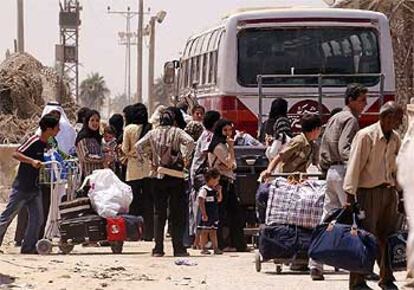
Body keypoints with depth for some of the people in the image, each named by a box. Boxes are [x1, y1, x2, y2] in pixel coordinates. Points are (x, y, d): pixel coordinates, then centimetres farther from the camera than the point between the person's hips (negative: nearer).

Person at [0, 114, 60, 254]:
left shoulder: (46, 144, 6)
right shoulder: (34, 141, -18)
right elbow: (16, 154, -23)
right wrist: (32, 161, -35)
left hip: (35, 188, 8)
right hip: (21, 188, -8)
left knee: (37, 218, 2)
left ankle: (29, 247, 7)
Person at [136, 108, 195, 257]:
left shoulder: (153, 133, 7)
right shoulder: (177, 132, -1)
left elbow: (139, 145, -1)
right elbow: (189, 141, -18)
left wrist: (143, 159, 6)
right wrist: (185, 158, -8)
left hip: (158, 176, 2)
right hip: (175, 177, -2)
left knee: (159, 213, 7)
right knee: (177, 213, 2)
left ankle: (158, 248, 2)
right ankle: (178, 248, -1)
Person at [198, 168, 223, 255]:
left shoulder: (214, 190, 12)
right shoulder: (204, 190, -12)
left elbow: (219, 200, 19)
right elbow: (201, 202, -15)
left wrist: (219, 192, 3)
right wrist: (204, 214, -19)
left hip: (214, 214, 8)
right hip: (206, 215, -8)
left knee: (213, 231, 9)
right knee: (204, 231, -2)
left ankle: (215, 248, 10)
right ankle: (203, 248, 2)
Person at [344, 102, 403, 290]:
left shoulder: (395, 138, 10)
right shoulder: (365, 136, -11)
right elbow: (354, 166, -13)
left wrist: (398, 191, 14)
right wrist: (350, 195, -16)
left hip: (388, 191, 6)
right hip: (369, 191, -6)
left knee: (387, 237, 11)